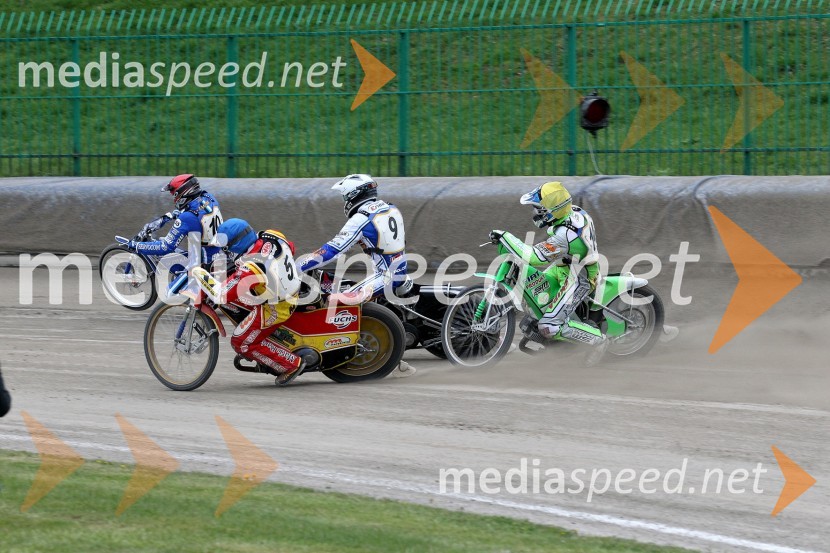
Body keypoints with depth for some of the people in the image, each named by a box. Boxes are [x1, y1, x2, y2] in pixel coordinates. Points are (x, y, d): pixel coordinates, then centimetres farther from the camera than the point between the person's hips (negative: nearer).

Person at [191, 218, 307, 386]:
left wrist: (201, 276, -18)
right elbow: (290, 248, 11)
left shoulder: (250, 267, -33)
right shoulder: (271, 237, -13)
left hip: (274, 308, -8)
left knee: (241, 343, 7)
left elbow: (221, 295, -29)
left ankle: (292, 364, 9)